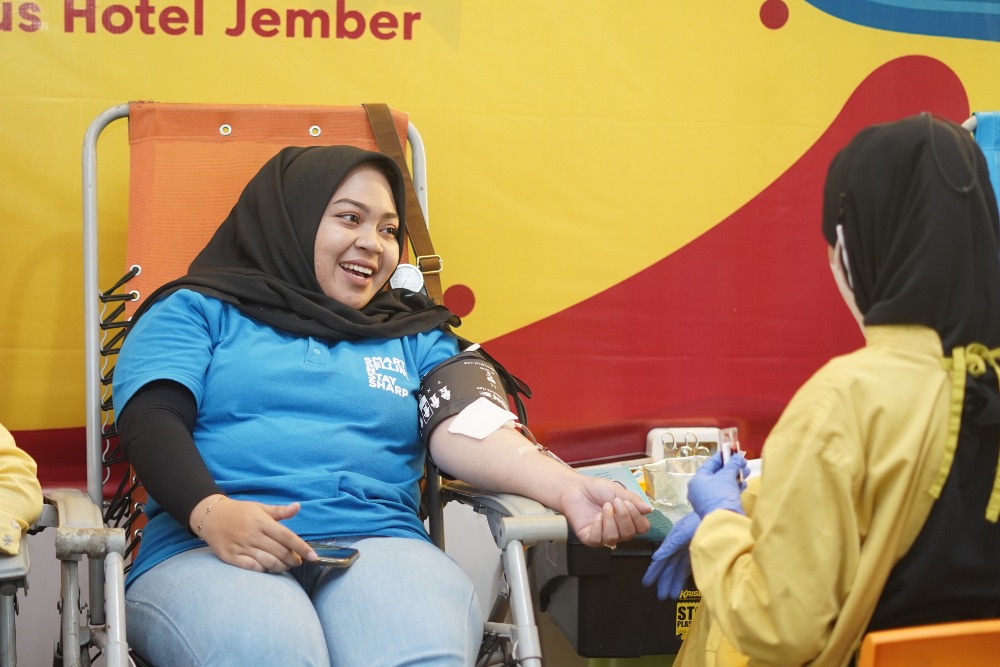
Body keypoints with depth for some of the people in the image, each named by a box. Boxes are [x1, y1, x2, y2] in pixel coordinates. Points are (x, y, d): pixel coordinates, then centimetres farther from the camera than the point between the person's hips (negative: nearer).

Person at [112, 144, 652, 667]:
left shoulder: (416, 337, 24)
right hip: (209, 549, -2)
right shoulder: (196, 310, 17)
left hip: (379, 546, 2)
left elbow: (464, 428, 5)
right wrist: (212, 512, -20)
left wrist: (564, 488, -17)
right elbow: (151, 423, 2)